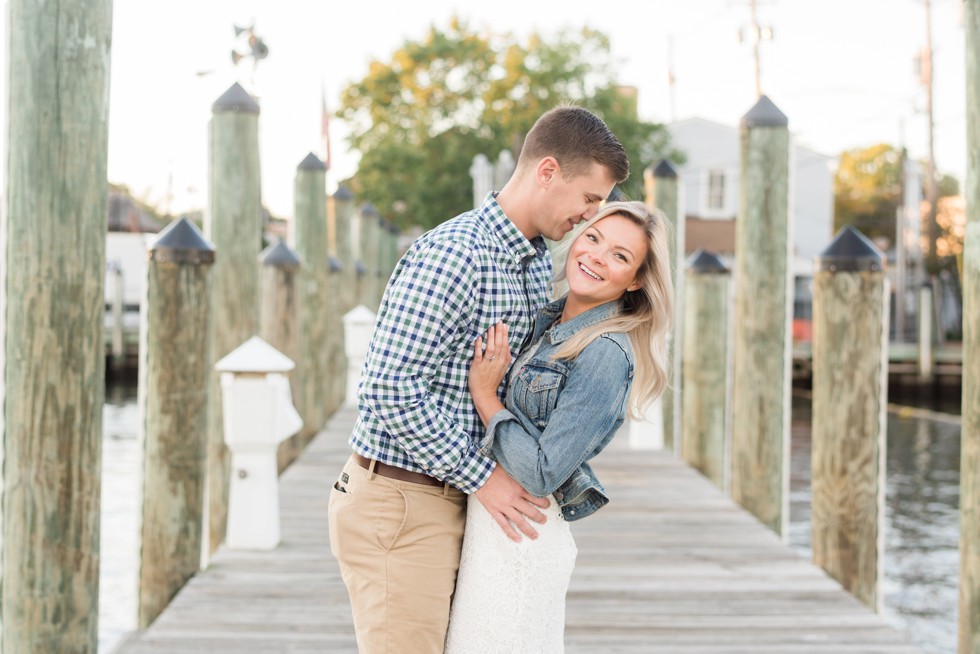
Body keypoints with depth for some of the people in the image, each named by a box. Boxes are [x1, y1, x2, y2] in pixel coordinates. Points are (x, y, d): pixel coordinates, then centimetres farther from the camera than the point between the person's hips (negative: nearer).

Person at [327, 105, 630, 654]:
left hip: (454, 499, 9)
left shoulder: (540, 263, 12)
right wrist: (482, 477, -17)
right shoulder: (455, 253, -20)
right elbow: (393, 388, -23)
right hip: (399, 502, -9)